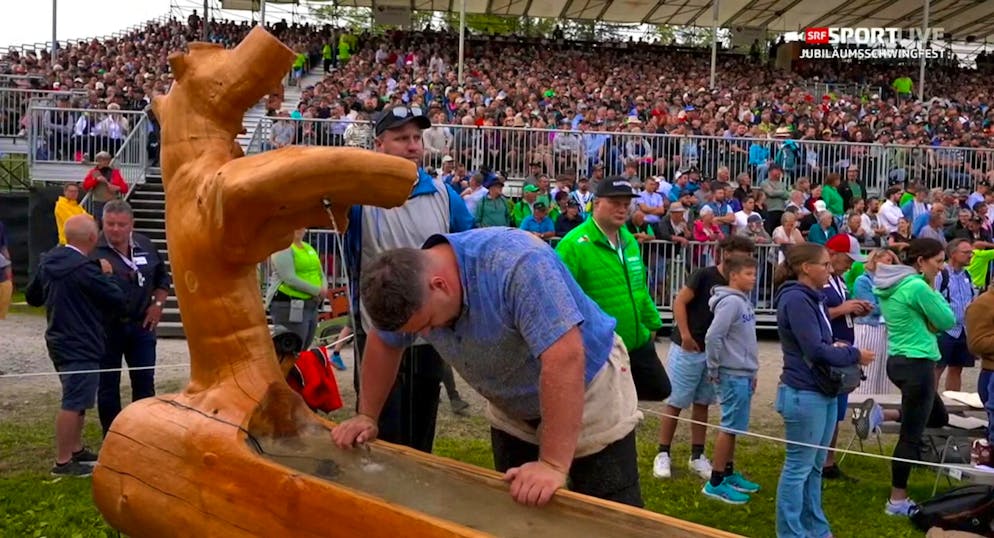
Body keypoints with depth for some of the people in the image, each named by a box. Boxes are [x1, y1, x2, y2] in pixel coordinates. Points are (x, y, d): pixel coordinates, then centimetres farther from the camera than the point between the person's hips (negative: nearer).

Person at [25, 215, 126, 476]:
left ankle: (76, 450, 32)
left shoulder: (48, 262, 5)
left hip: (60, 341, 10)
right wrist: (106, 275, -1)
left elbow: (32, 297, 17)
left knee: (77, 400, 21)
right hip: (81, 346, -10)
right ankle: (63, 461, 4)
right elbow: (118, 300, -16)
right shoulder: (85, 269, -22)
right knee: (73, 403, -2)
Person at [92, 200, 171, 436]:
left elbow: (162, 278, 17)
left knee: (145, 381, 11)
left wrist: (157, 304, 6)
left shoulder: (145, 246, 5)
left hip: (141, 325, 4)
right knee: (108, 385, 7)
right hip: (107, 327, -4)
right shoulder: (93, 250, -10)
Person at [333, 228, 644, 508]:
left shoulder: (516, 264, -37)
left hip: (589, 391, -6)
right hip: (513, 410, 6)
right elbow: (383, 344, 5)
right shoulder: (411, 284, -15)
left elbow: (565, 357, -42)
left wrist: (554, 464, -40)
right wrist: (367, 417, 5)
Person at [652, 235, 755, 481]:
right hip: (687, 349, -6)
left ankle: (697, 456, 21)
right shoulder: (704, 275, -13)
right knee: (675, 403, 1)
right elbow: (679, 302, -15)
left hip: (713, 352, 6)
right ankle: (663, 454, 9)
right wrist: (685, 335, -19)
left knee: (702, 404, 12)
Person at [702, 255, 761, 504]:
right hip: (733, 375, -9)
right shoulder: (730, 302, -18)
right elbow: (713, 337, -22)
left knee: (734, 426, 16)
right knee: (730, 426, -4)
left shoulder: (744, 301, 11)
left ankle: (729, 474, 27)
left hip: (743, 374, 9)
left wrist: (751, 373, 19)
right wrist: (713, 370, -13)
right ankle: (715, 483, 3)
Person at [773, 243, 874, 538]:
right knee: (798, 467, 1)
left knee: (814, 466, 18)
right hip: (804, 395, -10)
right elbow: (815, 350, -21)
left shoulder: (813, 297, 12)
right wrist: (854, 355, -9)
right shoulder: (795, 299, -18)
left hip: (824, 392, 10)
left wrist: (837, 347, -1)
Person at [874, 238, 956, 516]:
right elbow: (947, 321, -8)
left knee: (938, 416, 27)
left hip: (899, 360, 9)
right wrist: (933, 288, -1)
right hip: (917, 364, -9)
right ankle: (898, 501, 6)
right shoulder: (917, 286, -18)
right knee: (911, 435, -1)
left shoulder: (891, 286, 9)